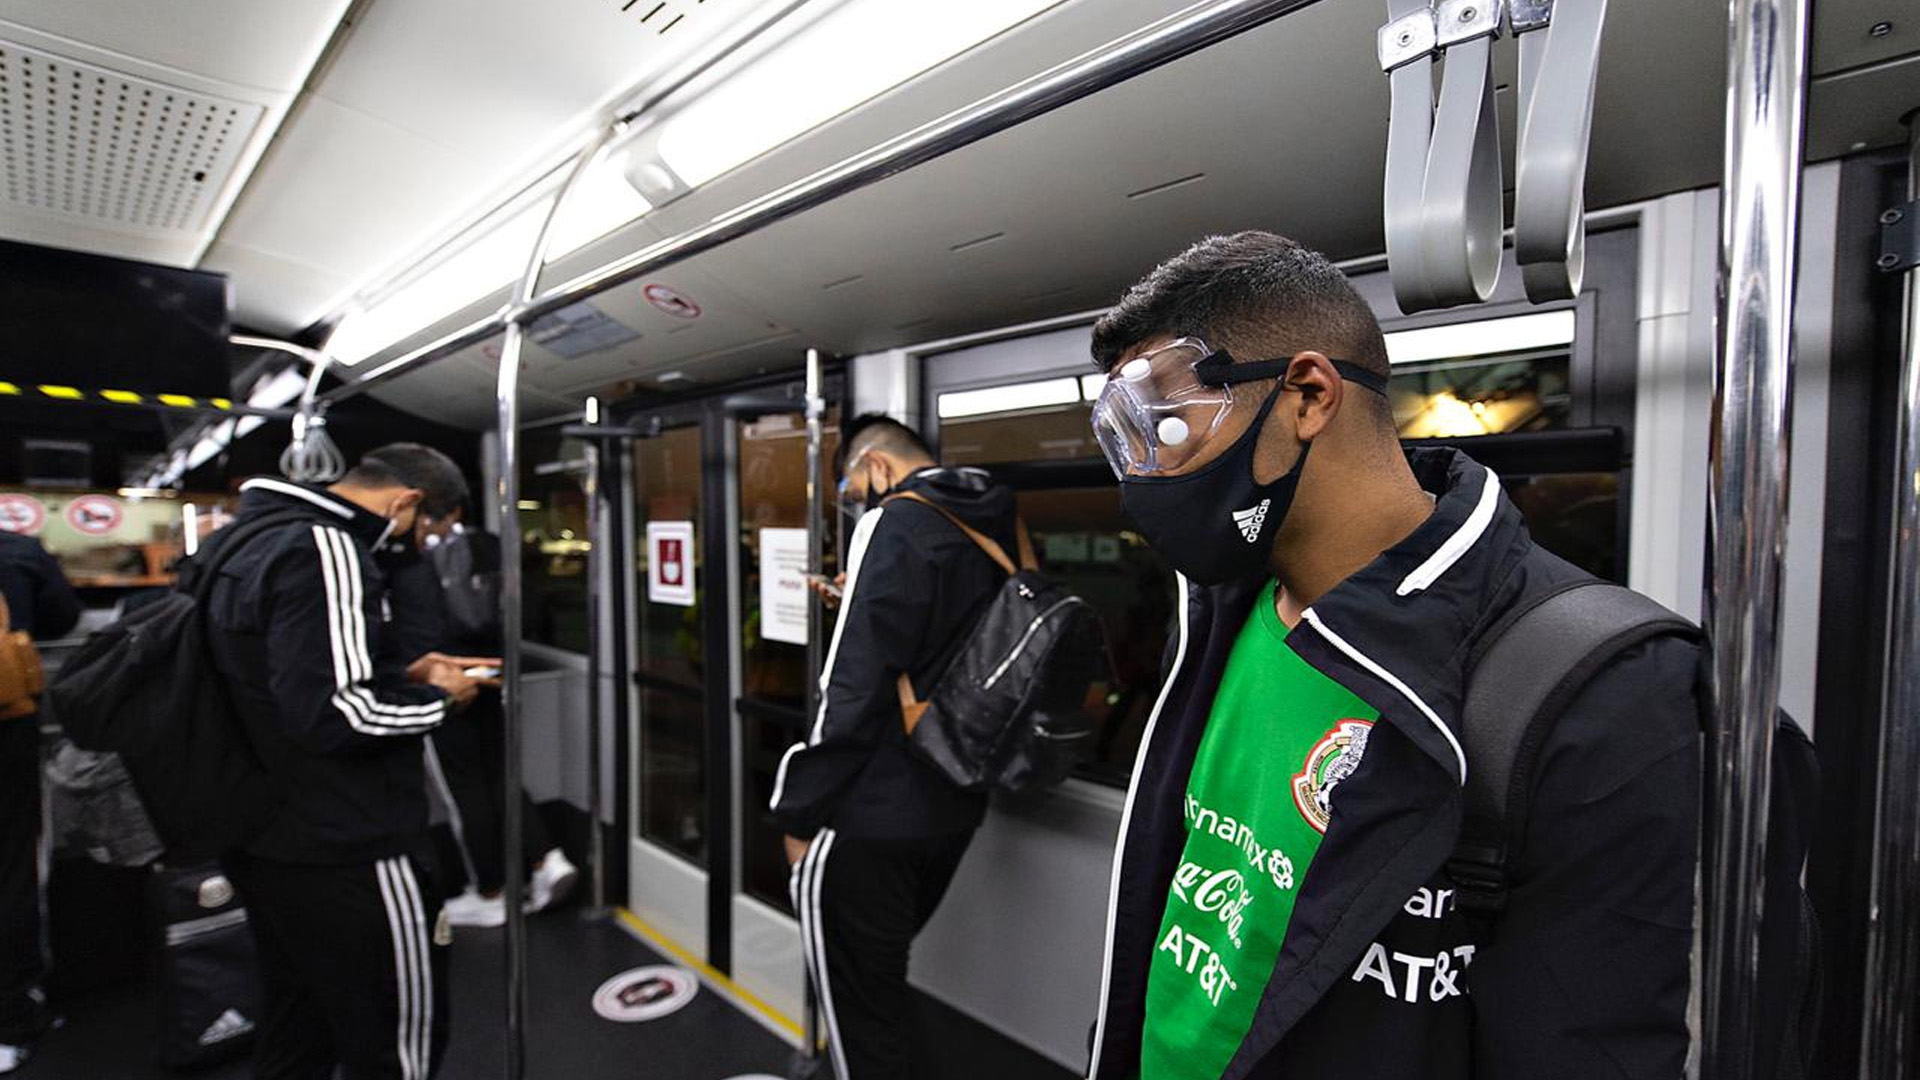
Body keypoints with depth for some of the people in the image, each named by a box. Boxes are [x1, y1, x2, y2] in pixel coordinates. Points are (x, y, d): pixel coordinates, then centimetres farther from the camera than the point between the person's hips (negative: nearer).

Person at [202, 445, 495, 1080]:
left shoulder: (247, 539, 11)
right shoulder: (325, 550, -22)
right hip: (344, 853, -10)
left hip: (264, 841, 10)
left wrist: (405, 674, 8)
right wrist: (437, 698, -12)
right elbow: (329, 714, -27)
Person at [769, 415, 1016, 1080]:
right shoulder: (997, 527, 8)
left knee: (856, 1003, 11)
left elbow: (856, 687, -22)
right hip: (956, 806, 8)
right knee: (883, 980, 26)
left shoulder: (896, 526, -17)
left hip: (875, 814, -8)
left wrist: (800, 811, -12)